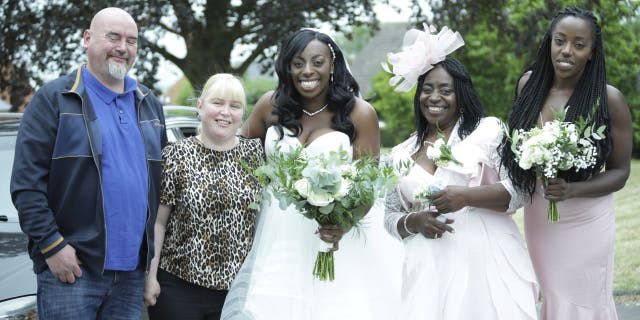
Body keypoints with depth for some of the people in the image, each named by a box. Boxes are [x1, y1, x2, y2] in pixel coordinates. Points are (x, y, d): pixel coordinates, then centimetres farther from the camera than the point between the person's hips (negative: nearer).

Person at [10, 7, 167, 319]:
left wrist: (157, 247, 13)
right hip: (70, 268, -5)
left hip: (132, 269, 5)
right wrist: (51, 246, -14)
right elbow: (26, 182, -8)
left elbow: (161, 180, 20)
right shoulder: (54, 99, -2)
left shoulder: (149, 104, 16)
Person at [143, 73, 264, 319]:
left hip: (239, 290, 2)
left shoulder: (256, 153, 6)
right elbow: (157, 222, -1)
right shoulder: (175, 156, -1)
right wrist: (150, 277, -5)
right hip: (179, 289, -2)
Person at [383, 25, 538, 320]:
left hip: (486, 260, -3)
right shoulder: (402, 155, 13)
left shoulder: (488, 130, 3)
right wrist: (415, 222, -6)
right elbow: (390, 216, 16)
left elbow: (519, 188, -4)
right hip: (430, 270, 3)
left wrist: (467, 196, -16)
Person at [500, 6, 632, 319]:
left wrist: (571, 190, -22)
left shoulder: (609, 99, -13)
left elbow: (619, 173, -7)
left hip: (586, 222, -3)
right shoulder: (529, 84, -2)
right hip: (538, 220, 3)